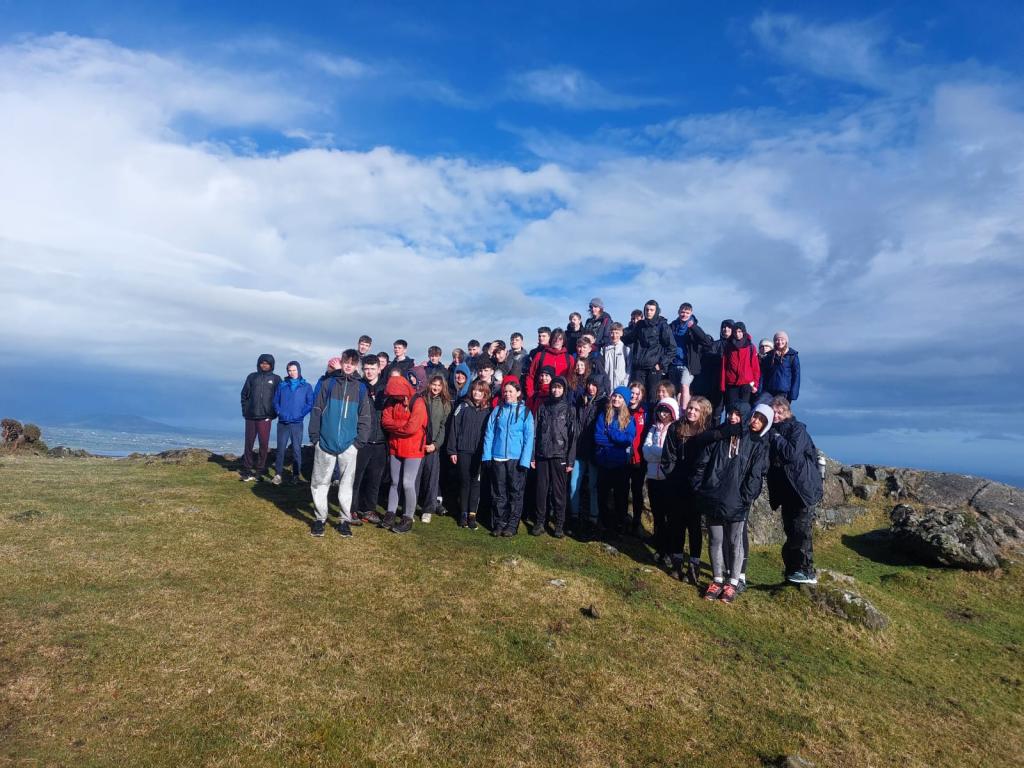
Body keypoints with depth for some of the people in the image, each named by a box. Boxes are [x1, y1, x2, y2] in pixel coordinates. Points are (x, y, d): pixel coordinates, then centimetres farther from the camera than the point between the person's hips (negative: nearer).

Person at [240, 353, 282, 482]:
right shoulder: (252, 377, 9)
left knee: (264, 444, 0)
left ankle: (260, 470, 9)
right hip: (250, 416, 2)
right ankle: (247, 470, 13)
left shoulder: (276, 379, 4)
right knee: (248, 443, 6)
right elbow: (244, 395, 11)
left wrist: (274, 413, -5)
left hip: (265, 417, -2)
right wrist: (245, 410, 3)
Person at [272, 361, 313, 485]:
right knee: (280, 449, 2)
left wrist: (300, 415, -12)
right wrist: (280, 413, -7)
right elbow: (275, 401, 9)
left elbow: (310, 404, 0)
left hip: (297, 423, -1)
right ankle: (278, 474, 10)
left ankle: (296, 475, 10)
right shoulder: (281, 385, 9)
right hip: (282, 423, 1)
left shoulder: (307, 386, 3)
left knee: (296, 449, 2)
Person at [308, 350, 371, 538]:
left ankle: (345, 520, 17)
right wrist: (314, 436, -4)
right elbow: (317, 410, 2)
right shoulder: (328, 383, 3)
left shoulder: (360, 387, 6)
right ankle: (320, 518, 19)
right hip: (325, 442, 0)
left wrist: (360, 440, -2)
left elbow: (365, 417, 6)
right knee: (320, 482, 5)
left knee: (346, 483, 7)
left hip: (349, 444, 0)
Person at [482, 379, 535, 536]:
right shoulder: (497, 411, 8)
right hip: (498, 458, 2)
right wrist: (487, 455, -3)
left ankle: (512, 525, 12)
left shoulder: (525, 412, 1)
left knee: (515, 493, 4)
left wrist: (525, 460, -12)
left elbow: (529, 438, -3)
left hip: (517, 459, -2)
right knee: (498, 493, 7)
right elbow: (489, 434, 7)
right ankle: (499, 524, 16)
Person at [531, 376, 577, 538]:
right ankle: (540, 522, 11)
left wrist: (571, 460, -6)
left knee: (558, 491, 1)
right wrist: (532, 456, 3)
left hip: (560, 456, -2)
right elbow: (536, 432, 9)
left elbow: (573, 436, 0)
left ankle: (559, 524, 9)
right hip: (542, 455, 2)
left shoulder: (569, 409, 4)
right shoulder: (543, 407, 11)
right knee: (541, 490, 3)